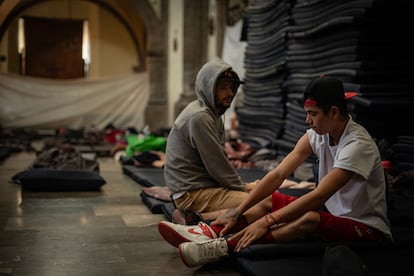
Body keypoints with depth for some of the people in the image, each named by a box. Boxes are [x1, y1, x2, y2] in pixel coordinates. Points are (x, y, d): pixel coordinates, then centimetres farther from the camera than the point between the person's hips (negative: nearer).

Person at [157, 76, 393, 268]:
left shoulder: (358, 144, -24)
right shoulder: (318, 134, -2)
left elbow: (319, 196, -32)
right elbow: (278, 174, -8)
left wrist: (267, 221, -35)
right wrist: (237, 212, -15)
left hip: (366, 227, -7)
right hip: (332, 213, 7)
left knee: (310, 219, -35)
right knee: (269, 200, -3)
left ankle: (226, 246, -38)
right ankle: (211, 234, -20)